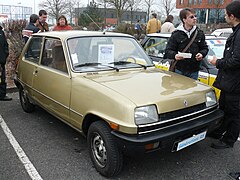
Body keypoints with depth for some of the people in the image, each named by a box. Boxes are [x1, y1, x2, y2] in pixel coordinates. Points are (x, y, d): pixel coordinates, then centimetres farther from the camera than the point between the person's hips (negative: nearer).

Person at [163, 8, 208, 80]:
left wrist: (202, 54, -9)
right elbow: (168, 50, -5)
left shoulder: (199, 33, 5)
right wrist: (174, 55, -26)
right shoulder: (176, 34, -4)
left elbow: (205, 48, 13)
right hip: (179, 71, -2)